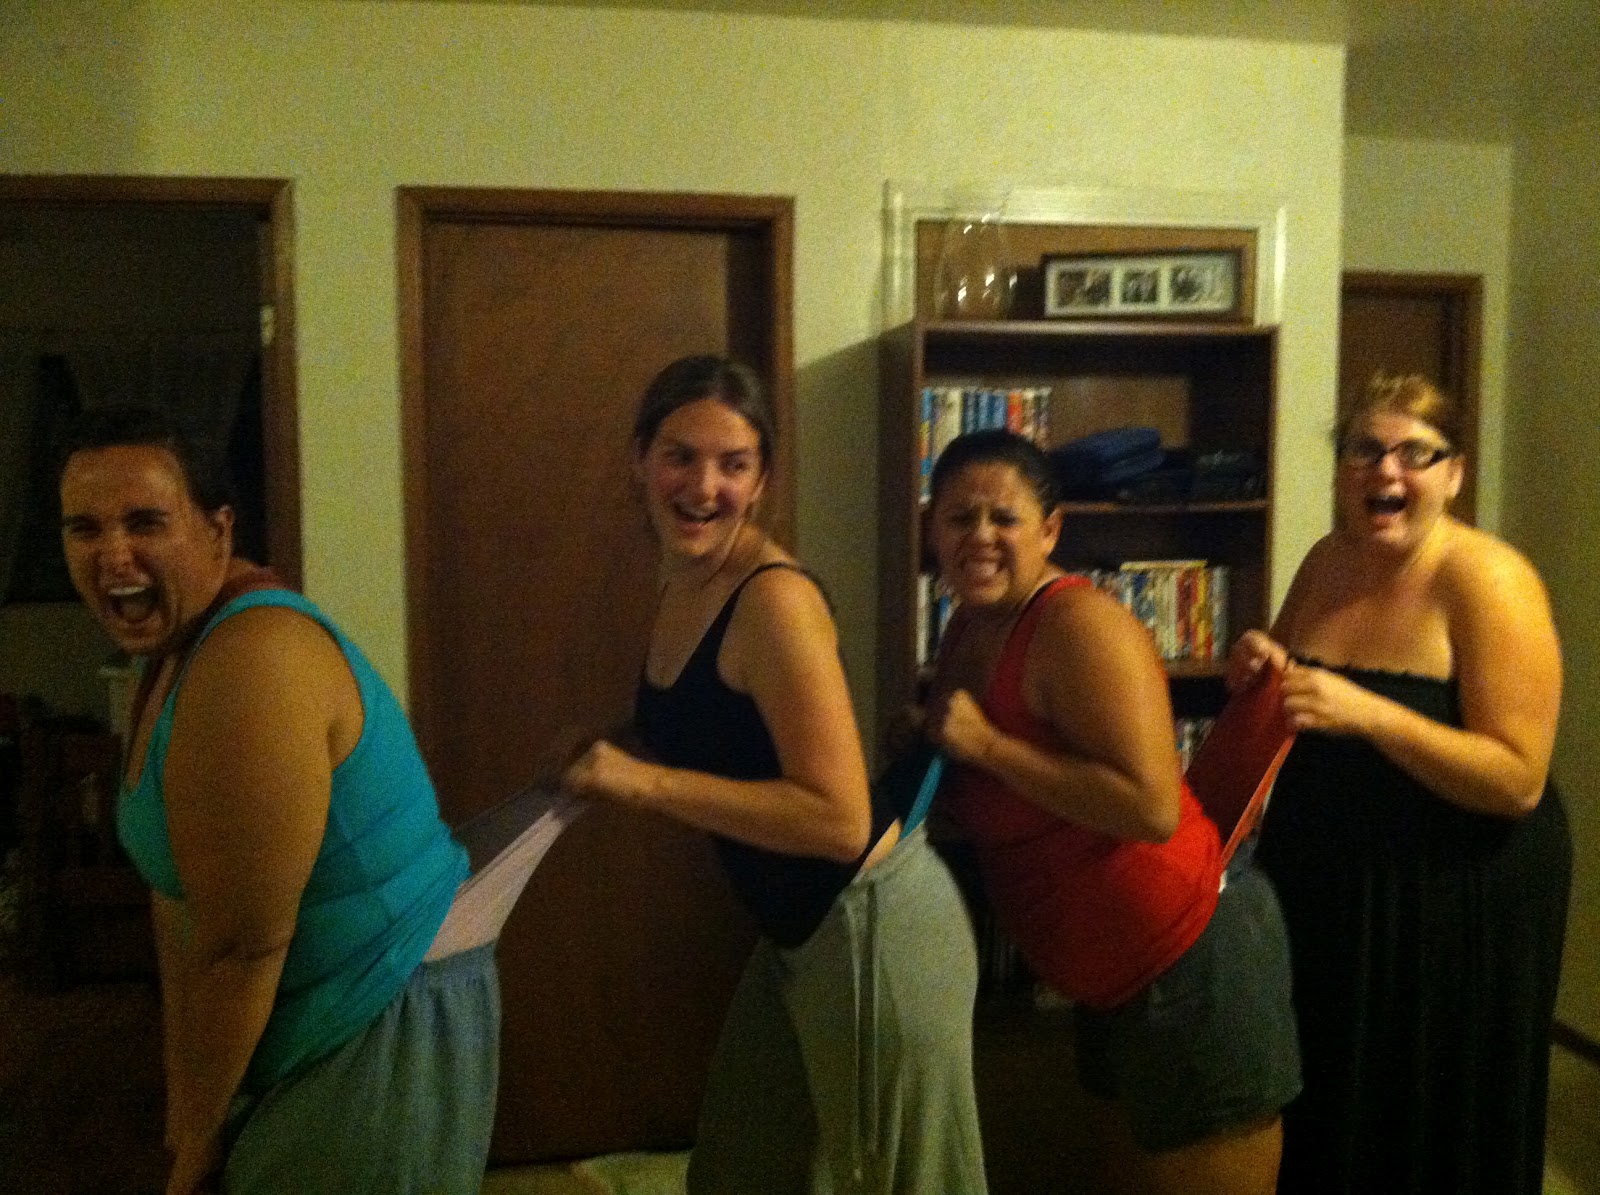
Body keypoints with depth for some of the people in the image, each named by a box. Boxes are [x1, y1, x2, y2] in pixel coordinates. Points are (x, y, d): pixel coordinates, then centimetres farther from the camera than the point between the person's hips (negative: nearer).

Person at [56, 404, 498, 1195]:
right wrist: (183, 1102, 7)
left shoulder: (252, 663, -28)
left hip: (385, 1023, -9)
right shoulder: (173, 646, 4)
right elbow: (177, 889, 6)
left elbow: (242, 947, -24)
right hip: (302, 1022, 9)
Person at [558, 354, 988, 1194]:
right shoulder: (683, 581, 3)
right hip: (799, 931, 9)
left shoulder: (775, 598, -23)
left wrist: (646, 783, -25)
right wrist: (608, 763, 2)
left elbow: (841, 818, -26)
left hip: (874, 929, -9)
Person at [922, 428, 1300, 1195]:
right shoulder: (968, 628, 6)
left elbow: (1153, 807, -30)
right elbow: (983, 808, 18)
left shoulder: (1079, 624, -21)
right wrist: (925, 746, -2)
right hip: (1112, 976, 9)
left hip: (1193, 960, -9)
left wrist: (985, 744, -25)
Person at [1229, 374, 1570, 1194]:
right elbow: (1283, 716, 14)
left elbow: (1520, 780, -22)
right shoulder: (1325, 562, 2)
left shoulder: (1487, 580, -17)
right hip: (1320, 884, 6)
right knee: (1318, 1119, 21)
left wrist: (1367, 714, -31)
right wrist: (1260, 673, -8)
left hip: (1458, 897, -5)